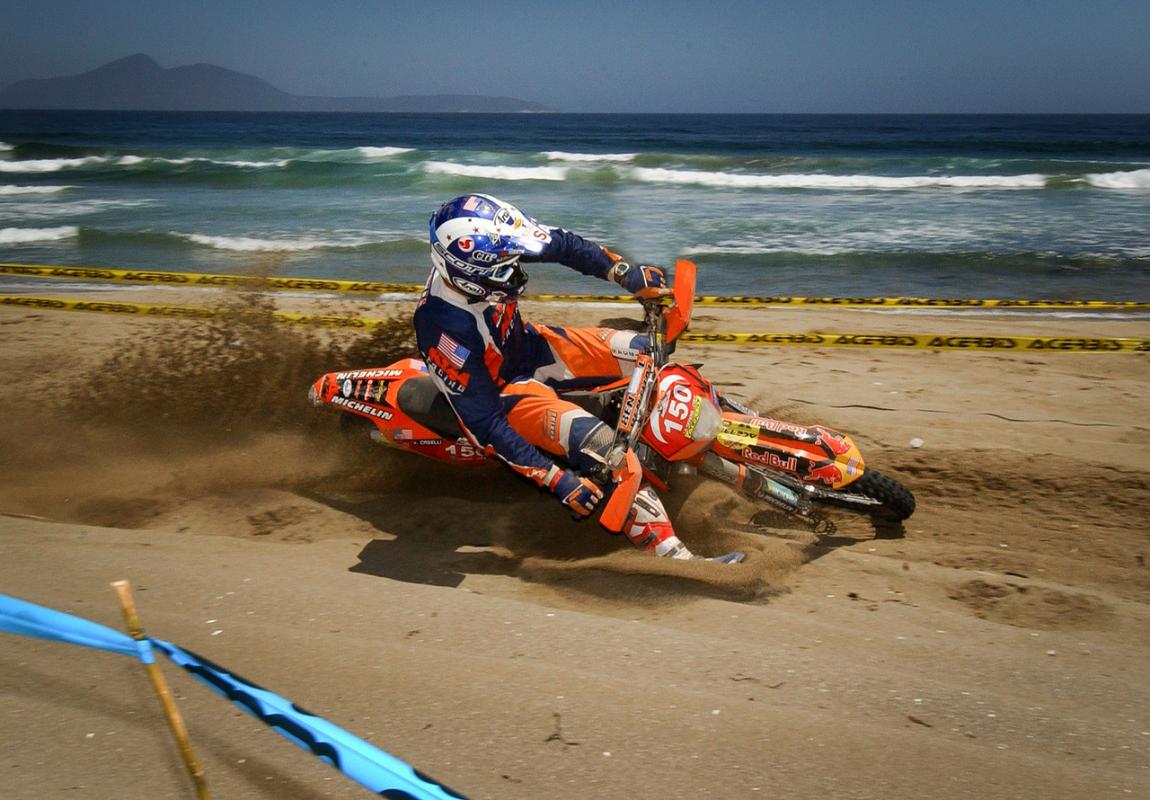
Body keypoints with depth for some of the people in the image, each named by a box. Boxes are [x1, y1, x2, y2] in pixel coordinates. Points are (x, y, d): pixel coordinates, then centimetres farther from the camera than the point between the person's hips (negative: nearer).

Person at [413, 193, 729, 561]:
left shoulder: (481, 251, -22)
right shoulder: (445, 330, -36)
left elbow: (560, 244, -4)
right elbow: (485, 423, -31)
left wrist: (628, 275, -9)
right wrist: (557, 480, -33)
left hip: (529, 345, 8)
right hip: (501, 390, -7)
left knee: (646, 352, 2)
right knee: (599, 443, -29)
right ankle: (667, 550, -23)